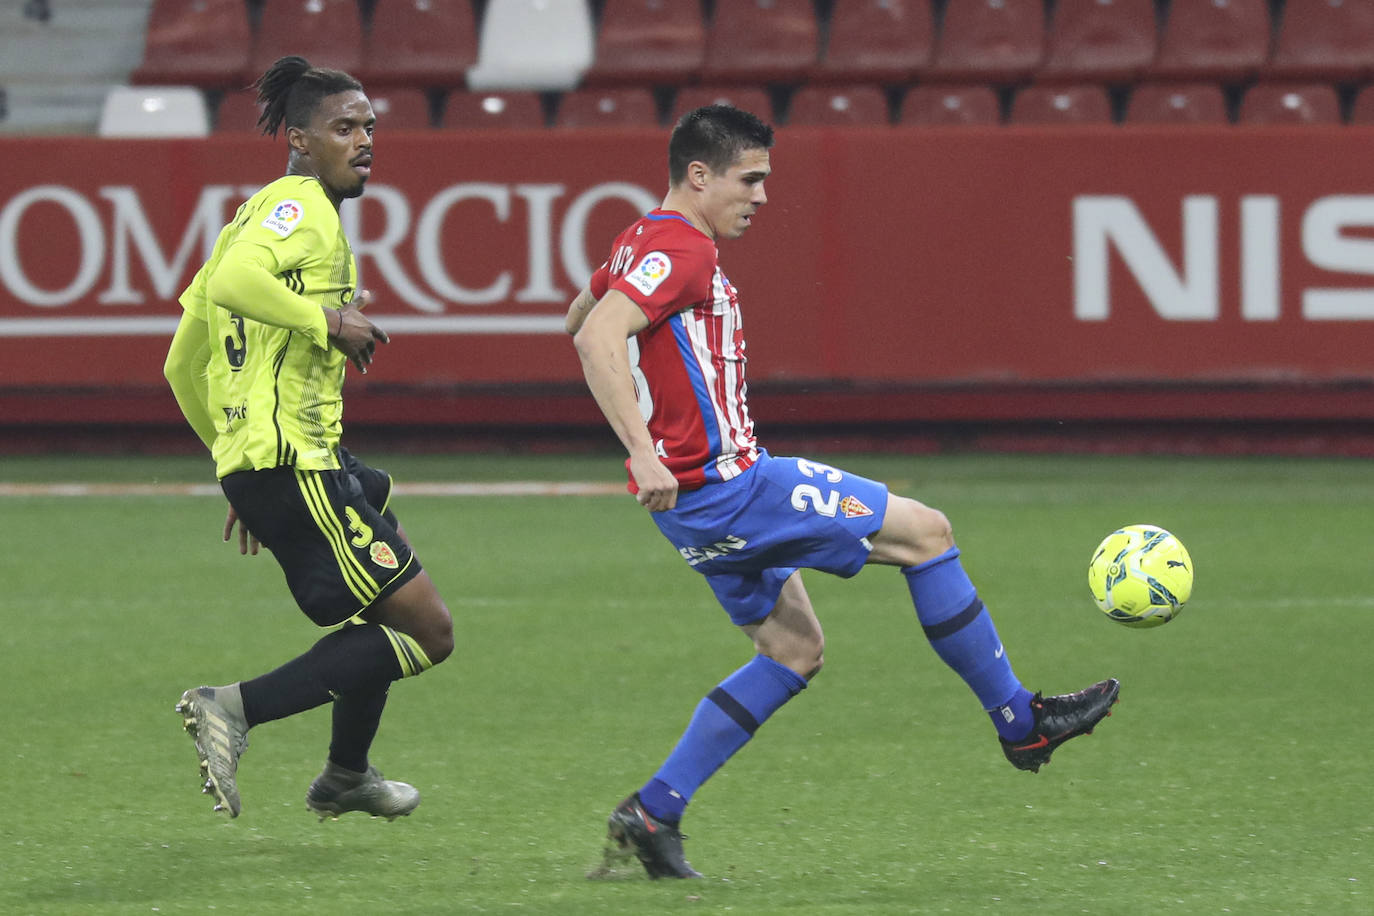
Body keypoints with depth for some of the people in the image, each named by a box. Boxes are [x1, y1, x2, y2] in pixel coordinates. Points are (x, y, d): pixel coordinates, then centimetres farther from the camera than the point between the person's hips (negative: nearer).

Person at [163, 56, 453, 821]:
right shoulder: (302, 208, -10)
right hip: (293, 464, -11)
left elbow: (183, 368, 24)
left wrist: (240, 464, 29)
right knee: (428, 631, -9)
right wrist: (329, 321, -21)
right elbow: (233, 281, -32)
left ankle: (346, 777, 40)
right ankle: (237, 708, -12)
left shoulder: (259, 218, 20)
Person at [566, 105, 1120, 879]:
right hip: (720, 484, -11)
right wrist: (643, 450, -34)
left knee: (795, 650, 16)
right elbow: (598, 337, -29)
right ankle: (1020, 722, 2)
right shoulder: (680, 249, -15)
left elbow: (578, 321, 32)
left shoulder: (644, 244, 16)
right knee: (925, 531, -6)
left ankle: (652, 815, 10)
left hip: (709, 495, 11)